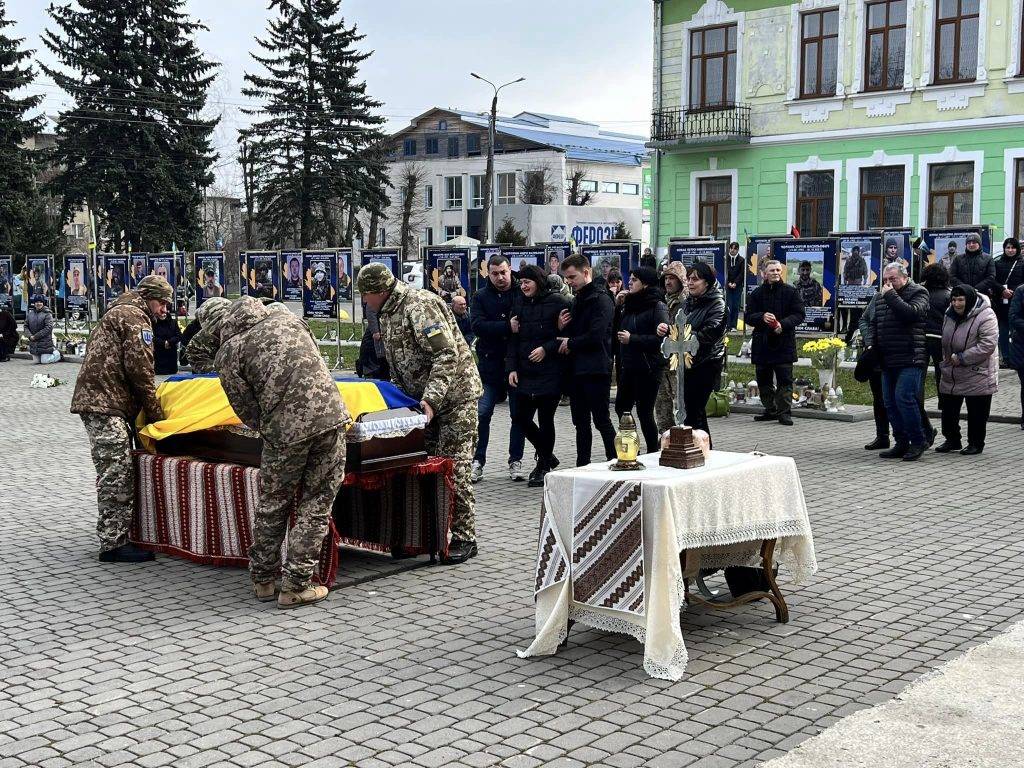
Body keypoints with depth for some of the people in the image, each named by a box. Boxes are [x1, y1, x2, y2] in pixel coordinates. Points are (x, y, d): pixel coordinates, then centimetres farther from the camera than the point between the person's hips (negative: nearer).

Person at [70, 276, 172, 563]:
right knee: (116, 474, -10)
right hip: (105, 403, -10)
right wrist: (156, 416, -7)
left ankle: (116, 536, 21)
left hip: (96, 399, 10)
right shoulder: (134, 317, -6)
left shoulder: (117, 313, 27)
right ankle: (113, 544, -9)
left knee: (117, 473, 14)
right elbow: (140, 370, -13)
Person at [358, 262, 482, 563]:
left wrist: (430, 400, -31)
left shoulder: (420, 306, -20)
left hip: (454, 394, -9)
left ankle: (464, 538, -1)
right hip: (423, 398, 9)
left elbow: (447, 355, -26)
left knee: (453, 466, -8)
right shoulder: (387, 314, 11)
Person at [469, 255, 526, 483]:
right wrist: (508, 327, -20)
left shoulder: (522, 293, 2)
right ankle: (477, 462, 7)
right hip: (490, 363, 0)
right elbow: (477, 325, -11)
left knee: (518, 414, 6)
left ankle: (515, 462, 17)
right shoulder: (481, 297, 4)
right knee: (482, 414, -2)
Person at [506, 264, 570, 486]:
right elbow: (514, 339, 12)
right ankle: (547, 457, 27)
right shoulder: (520, 305, 12)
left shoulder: (557, 302, -5)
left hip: (550, 373, -6)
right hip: (525, 372, 6)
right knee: (522, 417, 6)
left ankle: (543, 467, 15)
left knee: (545, 419, 0)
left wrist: (546, 349, -15)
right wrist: (512, 367, 3)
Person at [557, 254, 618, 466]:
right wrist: (561, 327, -1)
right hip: (576, 369, 8)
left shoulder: (601, 299, -10)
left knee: (602, 421, -5)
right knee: (581, 423, 12)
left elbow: (596, 336, -20)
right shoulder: (576, 301, 17)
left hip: (596, 370, -8)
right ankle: (582, 466, 18)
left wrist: (571, 343, -7)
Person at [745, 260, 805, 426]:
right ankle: (771, 410, 21)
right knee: (763, 379, 9)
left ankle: (784, 412, -2)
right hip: (762, 342, 3)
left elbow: (799, 315, -2)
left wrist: (783, 324, -18)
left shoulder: (791, 292, 3)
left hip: (784, 343, -3)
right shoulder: (756, 293, 8)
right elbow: (748, 316, 3)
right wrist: (762, 317, -18)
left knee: (784, 380, -5)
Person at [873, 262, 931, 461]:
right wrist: (875, 350, 22)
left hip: (910, 360, -8)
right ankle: (901, 444, 14)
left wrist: (891, 295, -18)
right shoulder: (881, 296, 18)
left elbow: (911, 313, -24)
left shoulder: (917, 293, -4)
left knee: (904, 398, -15)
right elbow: (876, 326, 28)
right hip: (888, 362, 8)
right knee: (890, 402, 7)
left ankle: (918, 441, -4)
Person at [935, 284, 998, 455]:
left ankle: (976, 443, 18)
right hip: (951, 376, 7)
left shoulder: (985, 316, -18)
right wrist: (947, 358, 12)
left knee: (976, 413, 4)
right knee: (948, 410, 13)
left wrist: (961, 358, -22)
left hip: (977, 376, -7)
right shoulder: (950, 315, 6)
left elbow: (988, 345, -24)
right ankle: (952, 440, 28)